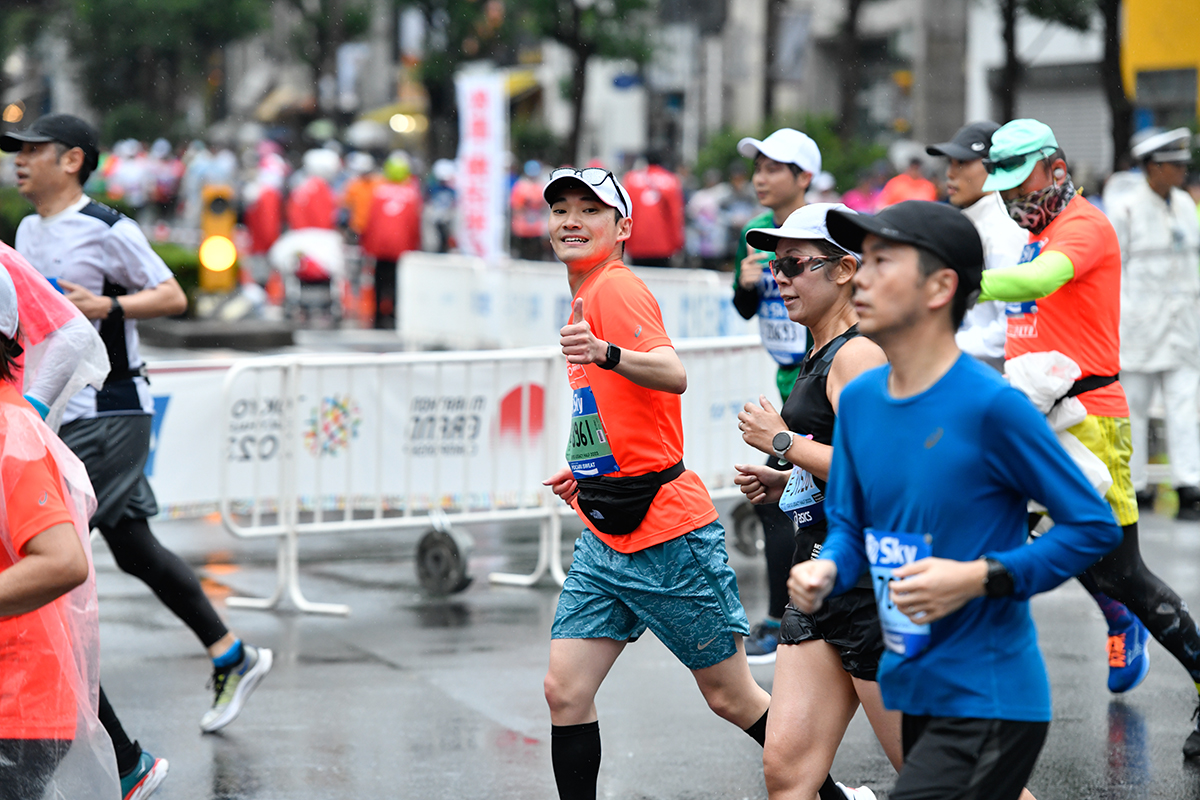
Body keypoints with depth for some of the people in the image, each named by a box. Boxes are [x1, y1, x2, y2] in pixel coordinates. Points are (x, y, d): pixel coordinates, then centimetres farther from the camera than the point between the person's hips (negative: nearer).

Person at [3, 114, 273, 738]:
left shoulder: (107, 230, -11)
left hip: (110, 415, -8)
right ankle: (232, 656, 17)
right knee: (133, 549, 9)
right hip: (64, 415, 8)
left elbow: (172, 296, -9)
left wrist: (106, 306, -21)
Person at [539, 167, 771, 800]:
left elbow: (674, 375, -34)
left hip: (669, 533, -8)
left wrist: (606, 354, -51)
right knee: (564, 692, -3)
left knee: (731, 698, 4)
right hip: (604, 539, 8)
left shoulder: (617, 288, -14)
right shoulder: (586, 295, 14)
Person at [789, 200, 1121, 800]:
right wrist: (826, 570, -7)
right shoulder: (858, 399, 6)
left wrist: (980, 579, -20)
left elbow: (1094, 527, -11)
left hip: (986, 706, -7)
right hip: (908, 694, 8)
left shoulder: (991, 405, -16)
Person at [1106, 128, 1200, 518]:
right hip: (1139, 322, -5)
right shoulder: (1125, 208, -6)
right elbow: (1114, 267, -6)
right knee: (1134, 404, 3)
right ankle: (1134, 484, 12)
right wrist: (1121, 320, -10)